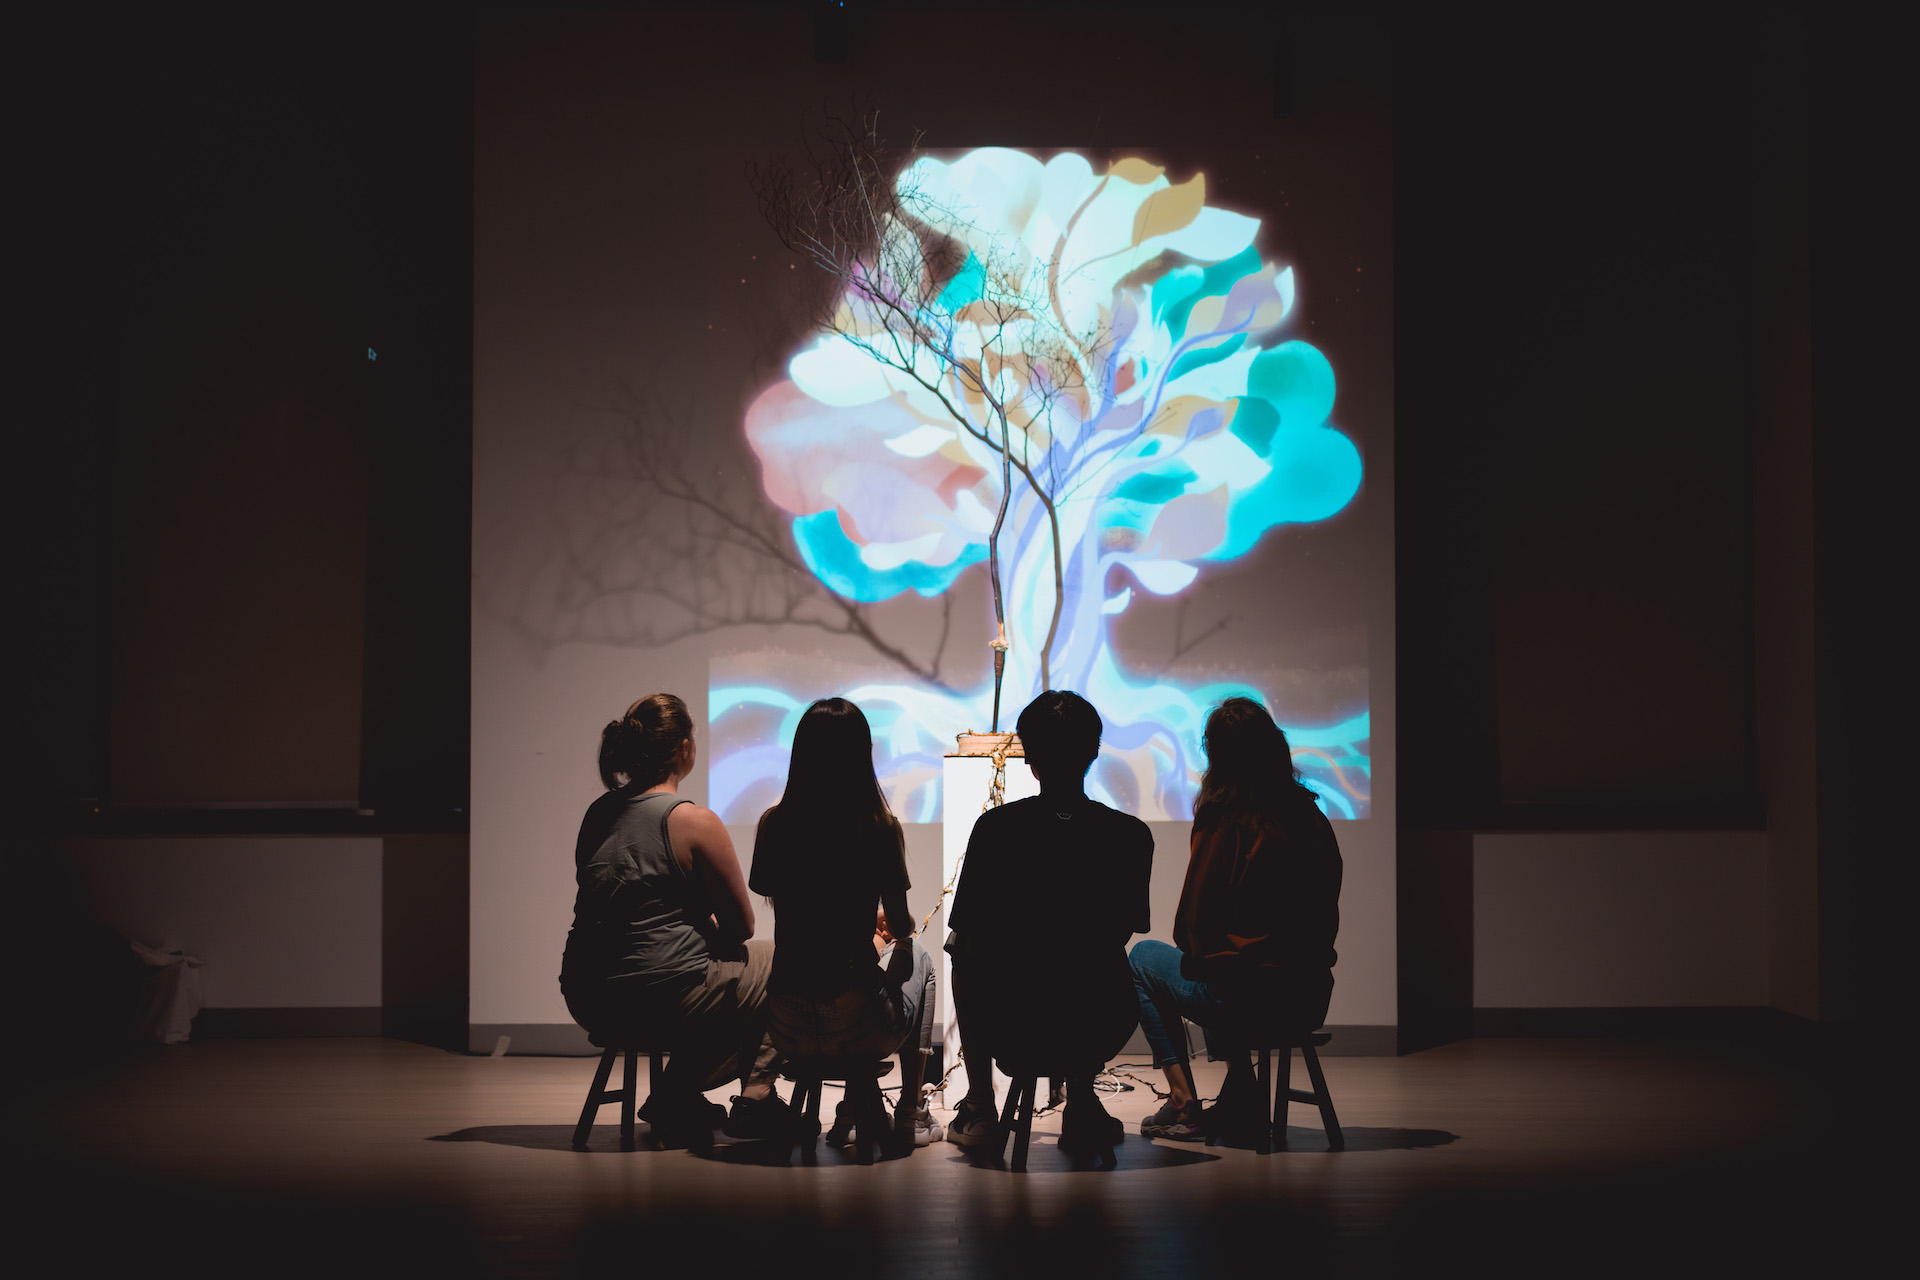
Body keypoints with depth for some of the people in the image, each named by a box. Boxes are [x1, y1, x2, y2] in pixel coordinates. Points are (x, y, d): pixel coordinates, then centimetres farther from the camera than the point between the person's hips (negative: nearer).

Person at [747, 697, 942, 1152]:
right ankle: (910, 1115, 35)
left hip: (786, 1029, 3)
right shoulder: (879, 827, -10)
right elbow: (900, 926, -2)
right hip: (856, 1029, -3)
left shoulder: (773, 823, -2)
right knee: (916, 956, 31)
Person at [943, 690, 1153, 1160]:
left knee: (964, 957, 32)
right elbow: (1122, 933, 6)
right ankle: (1081, 1107, 35)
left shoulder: (996, 827, -13)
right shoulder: (1132, 836, -9)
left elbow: (970, 940, -3)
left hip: (1010, 1030, -1)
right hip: (1101, 1033, 1)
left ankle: (979, 1109, 33)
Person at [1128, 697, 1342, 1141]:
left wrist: (1196, 950, 16)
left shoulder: (1224, 823, -13)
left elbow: (1192, 926, -8)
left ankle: (1183, 1101, 13)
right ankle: (1239, 1098, 29)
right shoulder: (1311, 815, 4)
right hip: (1312, 998, 6)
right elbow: (1326, 917, 13)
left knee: (1142, 958, 20)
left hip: (1253, 998, -6)